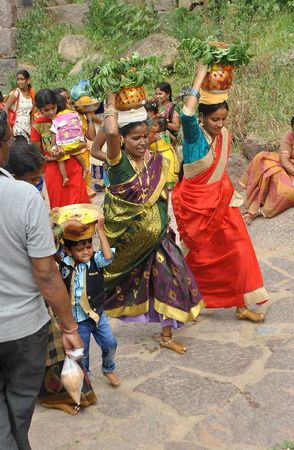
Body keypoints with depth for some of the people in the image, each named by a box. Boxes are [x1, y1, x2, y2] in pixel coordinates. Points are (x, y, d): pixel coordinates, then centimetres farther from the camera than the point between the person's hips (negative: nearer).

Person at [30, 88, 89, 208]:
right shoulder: (37, 126, -5)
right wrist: (49, 158, -18)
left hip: (73, 166, 1)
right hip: (53, 169, -1)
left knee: (79, 201, 3)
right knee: (59, 204, 6)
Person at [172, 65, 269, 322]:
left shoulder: (224, 135, 0)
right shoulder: (194, 134, -19)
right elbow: (188, 112, -41)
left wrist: (229, 193, 13)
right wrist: (201, 74, -33)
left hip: (221, 200, 6)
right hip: (195, 203, -6)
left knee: (238, 250, 4)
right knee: (198, 254, 9)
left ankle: (242, 305, 18)